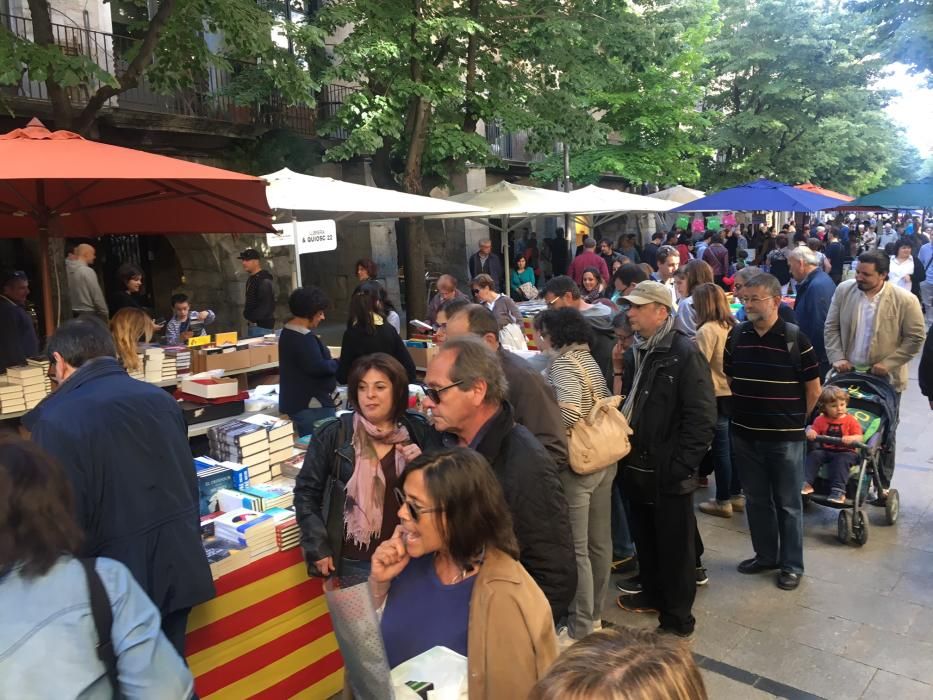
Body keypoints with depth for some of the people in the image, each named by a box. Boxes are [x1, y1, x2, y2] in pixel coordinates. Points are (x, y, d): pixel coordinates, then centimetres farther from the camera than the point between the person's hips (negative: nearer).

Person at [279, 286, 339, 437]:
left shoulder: (288, 333, 14)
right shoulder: (304, 338, -20)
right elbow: (317, 367, -26)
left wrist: (332, 362, 8)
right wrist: (338, 363, -10)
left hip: (298, 403, 11)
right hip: (311, 405, -11)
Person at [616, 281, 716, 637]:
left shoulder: (684, 353, -15)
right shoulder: (635, 352, 9)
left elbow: (701, 417, -18)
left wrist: (681, 465, -20)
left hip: (668, 472, -7)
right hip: (637, 466, 8)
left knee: (675, 546, 7)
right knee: (645, 538, 22)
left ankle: (678, 617, 22)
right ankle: (652, 593, 41)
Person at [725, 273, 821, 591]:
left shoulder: (795, 339, -12)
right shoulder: (736, 335, -1)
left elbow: (813, 389, -4)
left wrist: (793, 420, 4)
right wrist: (751, 407, 10)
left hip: (785, 438, -4)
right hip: (744, 434, 4)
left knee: (788, 503, 10)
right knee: (756, 499, 16)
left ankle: (791, 564, 25)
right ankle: (765, 555, 34)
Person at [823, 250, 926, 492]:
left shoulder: (905, 300, -12)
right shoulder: (844, 290, -3)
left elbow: (915, 338, -8)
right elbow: (831, 327, 2)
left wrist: (888, 364, -14)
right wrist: (837, 358, -8)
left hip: (885, 379, -2)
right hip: (848, 373, 2)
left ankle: (882, 487, 25)